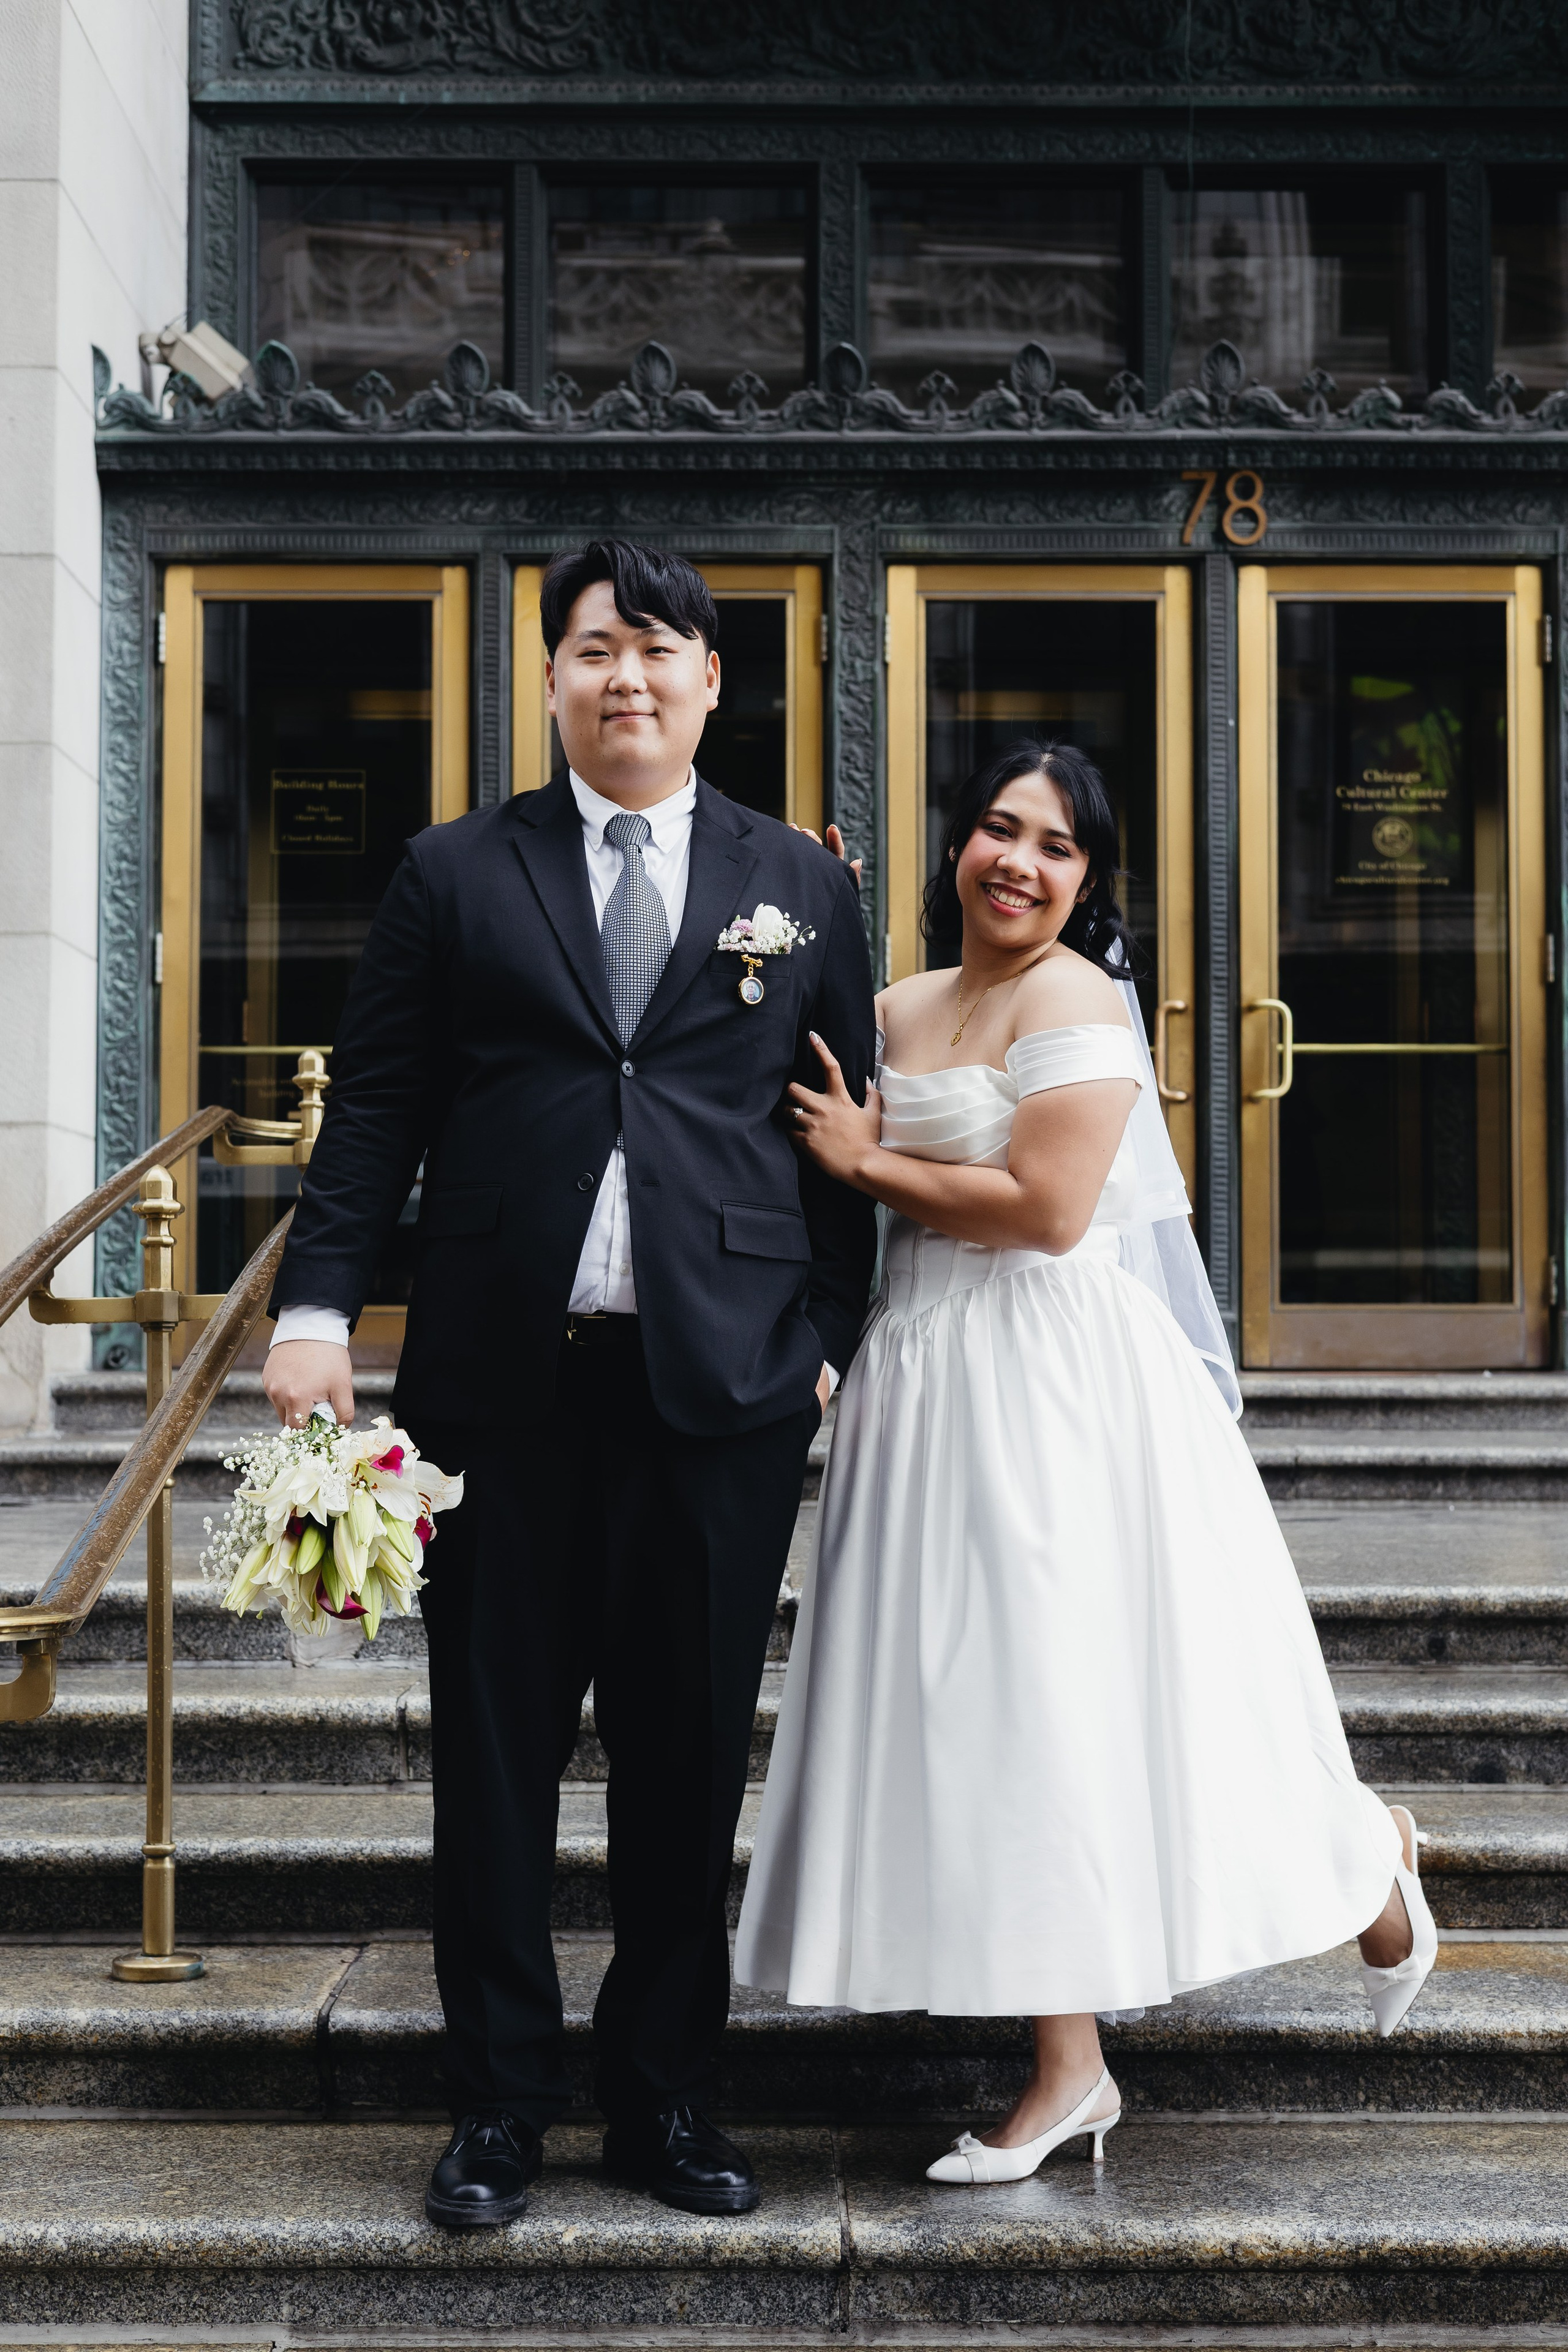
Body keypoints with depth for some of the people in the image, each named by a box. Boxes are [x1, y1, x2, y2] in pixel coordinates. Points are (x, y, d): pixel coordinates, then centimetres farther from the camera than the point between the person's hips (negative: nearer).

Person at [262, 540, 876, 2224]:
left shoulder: (800, 885, 11)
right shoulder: (455, 875, 8)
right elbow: (372, 1107, 4)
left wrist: (830, 1337, 3)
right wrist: (318, 1306, -6)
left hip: (721, 1385, 1)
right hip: (505, 1376, 0)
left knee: (690, 1757, 8)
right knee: (495, 1754, 6)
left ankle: (661, 2095, 23)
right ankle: (499, 2102, 20)